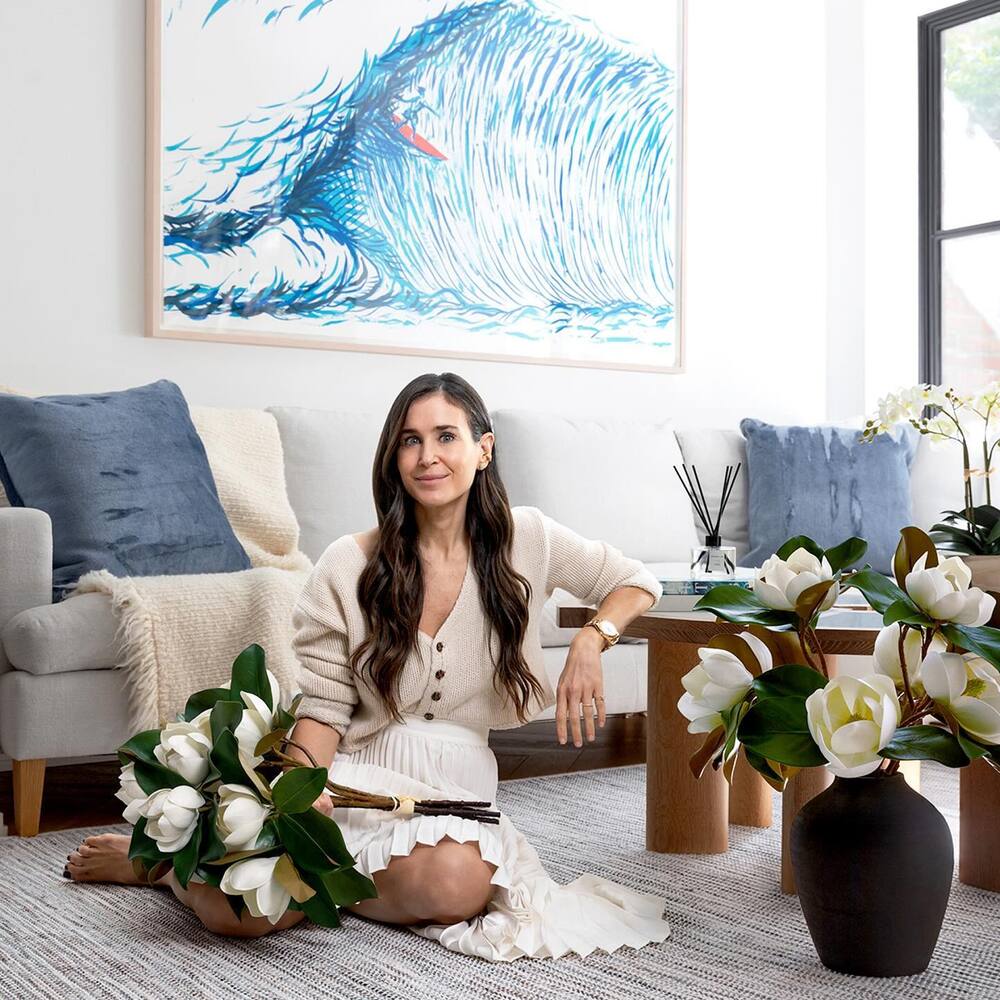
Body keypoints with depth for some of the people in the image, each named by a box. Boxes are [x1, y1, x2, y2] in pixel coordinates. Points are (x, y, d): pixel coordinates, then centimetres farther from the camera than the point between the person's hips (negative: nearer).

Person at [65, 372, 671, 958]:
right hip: (359, 776, -1)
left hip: (456, 788, 2)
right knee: (246, 912, -26)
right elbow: (323, 709, -2)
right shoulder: (348, 567, -3)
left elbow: (637, 583, 12)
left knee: (457, 879, -35)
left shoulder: (524, 541, 1)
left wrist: (590, 641, -8)